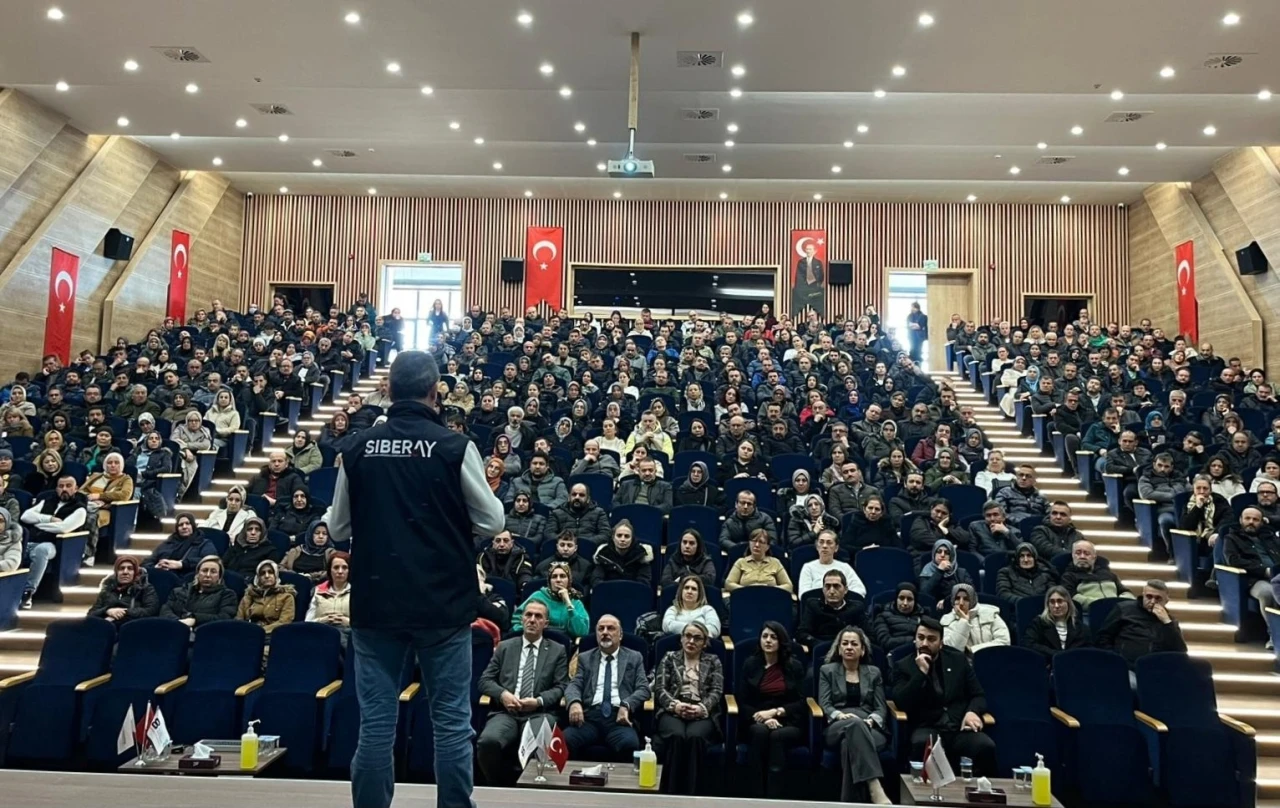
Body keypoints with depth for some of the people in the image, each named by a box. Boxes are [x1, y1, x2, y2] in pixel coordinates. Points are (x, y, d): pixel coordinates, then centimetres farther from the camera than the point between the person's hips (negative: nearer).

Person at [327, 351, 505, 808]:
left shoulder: (358, 448, -1)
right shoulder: (454, 446, -10)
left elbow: (337, 529, 6)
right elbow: (491, 522, -6)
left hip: (375, 603, 3)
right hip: (443, 603, -2)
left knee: (376, 722, 10)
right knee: (451, 721, 8)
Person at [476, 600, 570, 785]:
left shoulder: (557, 651, 15)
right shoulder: (504, 647, 19)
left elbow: (561, 687, 7)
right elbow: (485, 680, 13)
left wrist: (538, 701, -12)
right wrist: (503, 694, -9)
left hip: (539, 713, -1)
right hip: (505, 712, 2)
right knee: (488, 741, -31)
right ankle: (499, 787, -5)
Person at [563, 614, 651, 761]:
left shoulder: (634, 658, 17)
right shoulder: (585, 658, 21)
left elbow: (643, 689, 7)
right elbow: (574, 685, 8)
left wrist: (626, 705, -15)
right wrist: (574, 702, -16)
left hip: (619, 717, -1)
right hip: (590, 716, 1)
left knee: (629, 744, -34)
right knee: (564, 741, -30)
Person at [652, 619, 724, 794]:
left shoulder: (713, 661, 18)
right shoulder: (669, 658, 17)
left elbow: (717, 691, 5)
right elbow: (659, 688, 6)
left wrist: (701, 708, -15)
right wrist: (675, 704, -15)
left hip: (702, 714, 0)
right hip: (673, 712, 0)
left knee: (695, 736, -35)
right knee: (676, 736, -35)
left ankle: (690, 793, -33)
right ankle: (670, 793, -32)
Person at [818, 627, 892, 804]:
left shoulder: (874, 673, 20)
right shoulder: (827, 670, 16)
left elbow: (882, 708, 12)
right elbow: (824, 704, 6)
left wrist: (871, 720, -12)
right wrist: (840, 715, -17)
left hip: (869, 728, 1)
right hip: (837, 726, -1)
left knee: (850, 742, -40)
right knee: (855, 724, -42)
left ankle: (850, 803, -41)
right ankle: (876, 790, -54)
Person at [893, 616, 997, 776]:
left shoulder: (958, 659, 14)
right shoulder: (904, 666, 6)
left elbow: (978, 695, 14)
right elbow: (901, 704, -6)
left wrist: (972, 711, -9)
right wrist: (921, 672, -13)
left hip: (960, 728, 2)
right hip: (927, 728, -2)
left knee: (987, 746, -29)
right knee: (922, 743, -37)